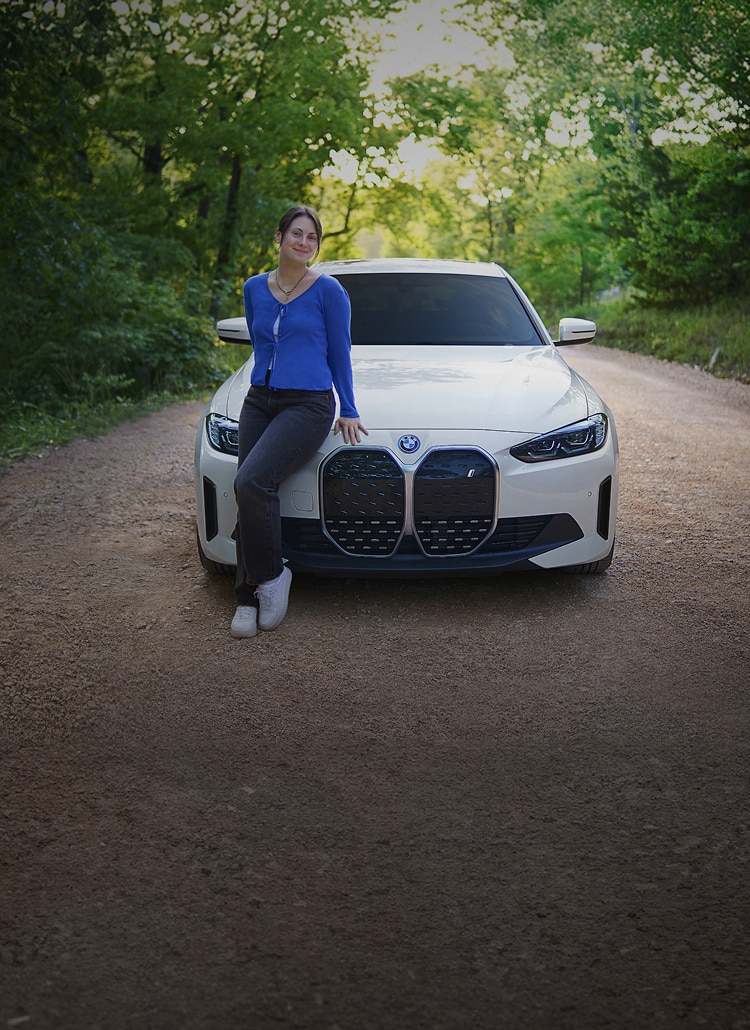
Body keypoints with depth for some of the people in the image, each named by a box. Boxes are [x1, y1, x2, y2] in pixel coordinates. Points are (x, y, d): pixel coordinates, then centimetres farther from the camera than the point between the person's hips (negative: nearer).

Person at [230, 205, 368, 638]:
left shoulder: (328, 290, -2)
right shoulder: (255, 288, 11)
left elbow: (340, 353, 3)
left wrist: (348, 412, 4)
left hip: (308, 405, -5)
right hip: (259, 402, 5)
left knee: (252, 481, -25)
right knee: (252, 493, -5)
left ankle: (271, 575, -7)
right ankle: (250, 597, 3)